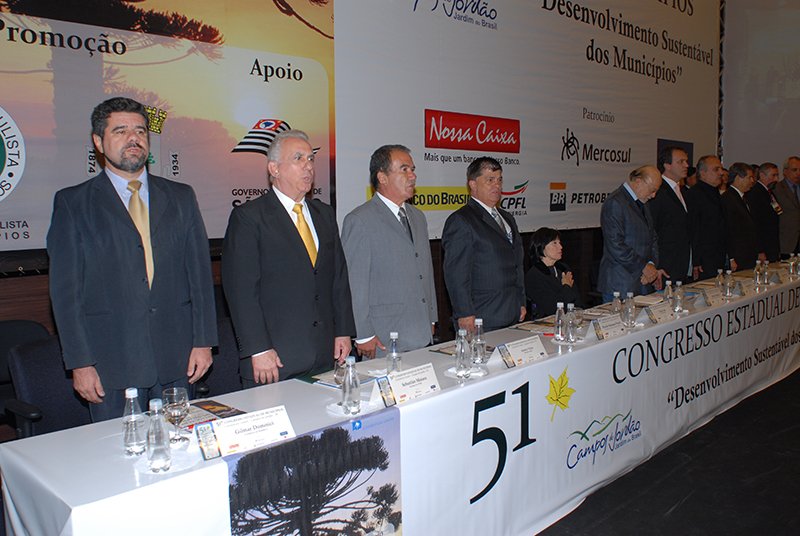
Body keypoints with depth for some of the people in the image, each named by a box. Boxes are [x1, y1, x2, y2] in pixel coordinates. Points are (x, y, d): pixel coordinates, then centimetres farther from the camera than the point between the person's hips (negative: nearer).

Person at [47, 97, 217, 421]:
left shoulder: (180, 197, 10)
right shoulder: (72, 203, 3)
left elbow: (200, 273, 7)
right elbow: (65, 289, -1)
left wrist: (203, 341, 2)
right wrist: (79, 362, -6)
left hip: (176, 359, 2)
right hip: (110, 363, -2)